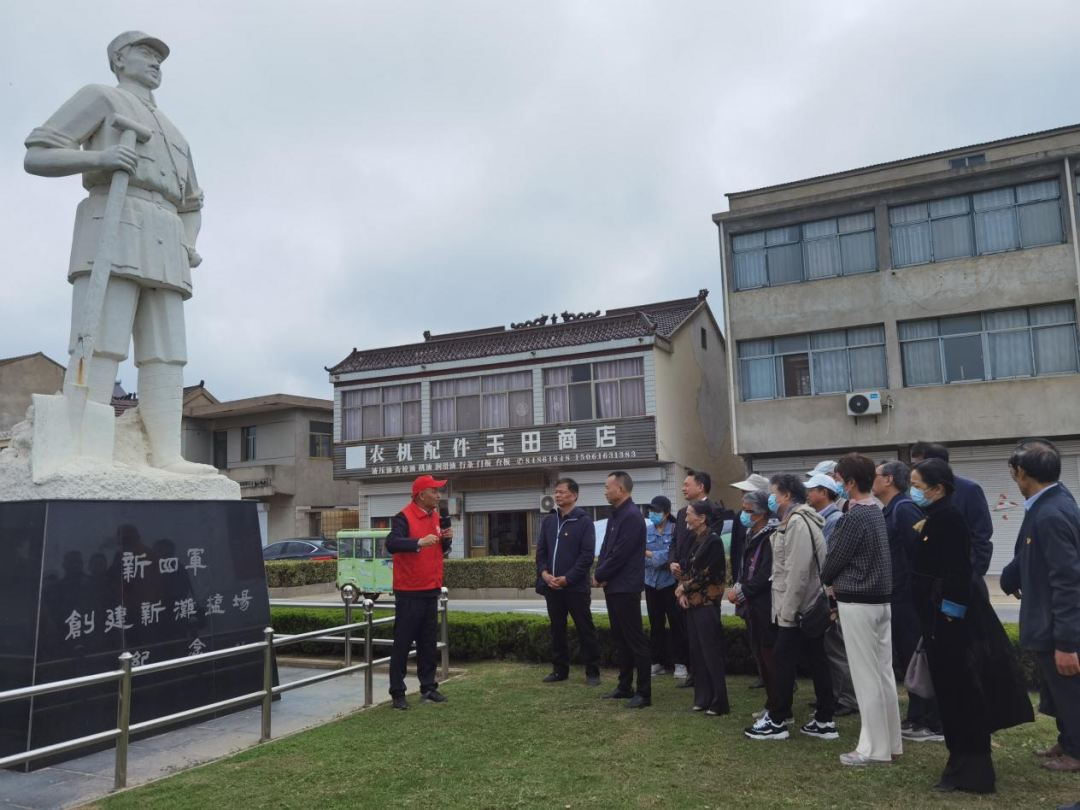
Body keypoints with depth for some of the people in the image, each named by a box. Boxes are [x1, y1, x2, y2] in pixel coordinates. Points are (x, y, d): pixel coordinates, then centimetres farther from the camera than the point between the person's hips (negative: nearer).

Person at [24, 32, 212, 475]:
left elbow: (191, 204, 37)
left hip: (163, 247, 7)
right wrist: (99, 158, -17)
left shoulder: (173, 134, 34)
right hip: (112, 230, -7)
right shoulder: (98, 96, 13)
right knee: (100, 347, -19)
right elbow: (36, 157, 3)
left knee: (165, 354, -7)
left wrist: (190, 246, 13)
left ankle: (167, 456, -13)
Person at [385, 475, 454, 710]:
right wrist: (419, 542, -41)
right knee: (402, 643, 1)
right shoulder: (404, 517, -13)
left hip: (431, 589, 7)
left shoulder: (435, 517, 11)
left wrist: (446, 539, -3)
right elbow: (391, 544, -28)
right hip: (409, 592, -7)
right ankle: (397, 693, 9)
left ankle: (428, 688, 22)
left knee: (428, 642, 13)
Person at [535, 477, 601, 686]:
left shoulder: (584, 521, -6)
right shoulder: (548, 520, 11)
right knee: (557, 630, 13)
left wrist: (568, 578, -16)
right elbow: (541, 550, 11)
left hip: (576, 586, -5)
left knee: (585, 630, 2)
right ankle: (560, 669, 25)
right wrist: (544, 573, -6)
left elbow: (587, 555, -12)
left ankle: (592, 671, 12)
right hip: (551, 586, 5)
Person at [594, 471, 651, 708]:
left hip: (625, 588, -10)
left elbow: (621, 554, -21)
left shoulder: (631, 516, -17)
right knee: (620, 639, 16)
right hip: (613, 586, 10)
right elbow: (606, 548, 15)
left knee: (635, 640, -4)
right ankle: (625, 687, 25)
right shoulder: (615, 514, 14)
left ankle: (644, 693, 3)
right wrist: (599, 573, -2)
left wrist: (600, 575, -10)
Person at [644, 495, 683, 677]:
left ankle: (679, 663, 11)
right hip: (651, 583, 4)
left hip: (670, 583, -4)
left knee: (676, 623, 1)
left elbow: (671, 555, -15)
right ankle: (659, 662, 19)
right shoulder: (647, 530, 4)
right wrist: (660, 559, -15)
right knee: (655, 624, 10)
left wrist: (648, 553, -11)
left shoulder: (675, 530, -8)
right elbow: (641, 556, -1)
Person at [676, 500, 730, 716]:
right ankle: (703, 698, 20)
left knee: (711, 653, -2)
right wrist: (682, 592, -3)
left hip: (707, 604, -8)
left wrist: (684, 587, -5)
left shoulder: (714, 541, -14)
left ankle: (720, 703, 6)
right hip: (693, 603, 8)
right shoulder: (696, 540, 12)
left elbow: (706, 574, -17)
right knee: (697, 652, 11)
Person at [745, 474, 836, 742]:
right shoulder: (797, 520, 16)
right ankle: (824, 721, 17)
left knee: (782, 660, -2)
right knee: (817, 661, 11)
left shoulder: (797, 522, -17)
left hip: (798, 608, -10)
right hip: (810, 605, 10)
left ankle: (777, 721, 6)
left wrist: (786, 611, -20)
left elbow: (797, 571, -23)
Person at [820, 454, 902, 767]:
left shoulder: (854, 517, -19)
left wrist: (826, 580, 9)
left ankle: (875, 748, 8)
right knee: (884, 673, 14)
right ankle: (891, 742, 23)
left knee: (866, 676, -1)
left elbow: (836, 558, -11)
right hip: (880, 599, 9)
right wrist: (840, 583, 12)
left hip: (858, 603, -9)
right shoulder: (876, 512, 9)